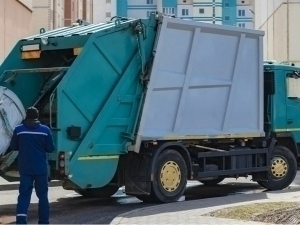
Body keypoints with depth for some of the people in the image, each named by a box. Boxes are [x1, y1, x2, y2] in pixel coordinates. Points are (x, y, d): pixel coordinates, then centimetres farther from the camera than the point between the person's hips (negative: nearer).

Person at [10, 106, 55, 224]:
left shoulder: (19, 129, -3)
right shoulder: (45, 129, -5)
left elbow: (13, 147, 7)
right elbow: (51, 148, -1)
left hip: (25, 168, 1)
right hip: (41, 168, -1)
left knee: (24, 194, 4)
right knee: (42, 195, 10)